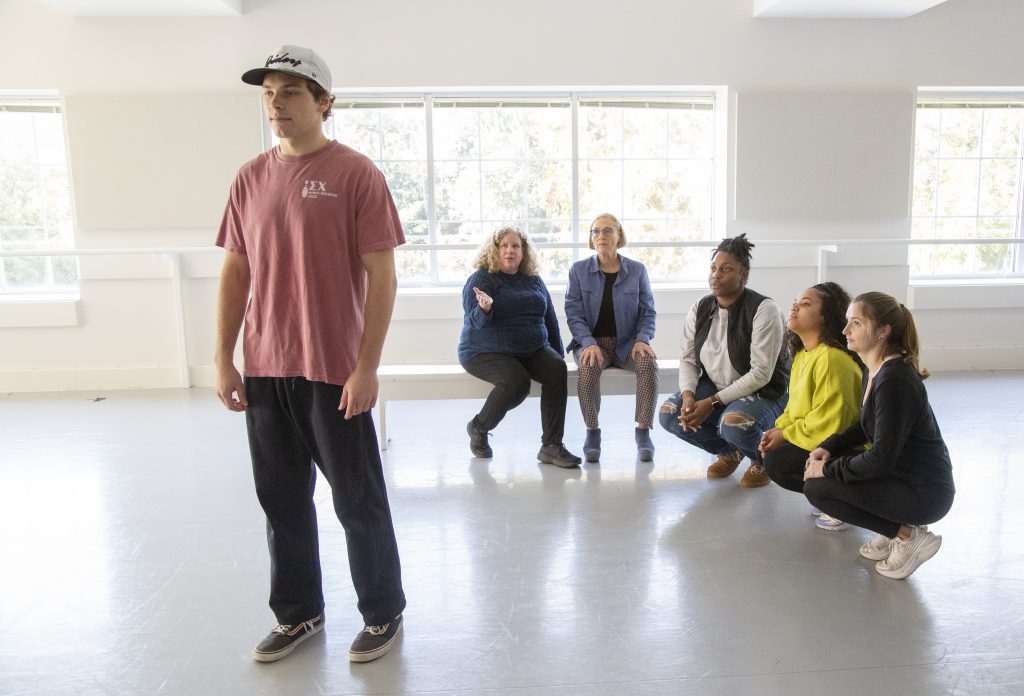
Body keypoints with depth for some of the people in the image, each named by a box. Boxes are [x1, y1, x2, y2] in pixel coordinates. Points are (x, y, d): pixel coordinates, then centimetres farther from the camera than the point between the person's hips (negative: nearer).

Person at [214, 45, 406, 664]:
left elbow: (381, 276, -10)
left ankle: (384, 613, 26)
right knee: (282, 500, 15)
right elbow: (236, 272, 12)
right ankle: (299, 614, 34)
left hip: (335, 372, -5)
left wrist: (366, 367, -14)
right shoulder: (251, 178, 9)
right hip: (264, 371, 5)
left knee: (358, 502, 6)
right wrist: (224, 360, 7)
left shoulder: (356, 173, -6)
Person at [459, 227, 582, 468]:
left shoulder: (534, 280, 13)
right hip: (486, 353, -5)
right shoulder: (481, 279, -4)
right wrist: (484, 308, -38)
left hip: (532, 350, 5)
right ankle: (478, 427, -5)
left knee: (557, 370, -25)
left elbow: (550, 319, 18)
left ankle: (551, 446, -23)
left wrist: (558, 354, 14)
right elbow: (476, 321, -15)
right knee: (517, 382, -33)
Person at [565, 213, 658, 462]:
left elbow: (647, 312, 6)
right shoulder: (578, 270, 2)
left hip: (627, 343, 1)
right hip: (592, 342, -1)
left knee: (648, 362, -31)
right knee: (589, 366, -35)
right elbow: (574, 313, -4)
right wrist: (589, 343, -20)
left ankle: (643, 432, -21)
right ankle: (592, 433, -20)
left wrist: (642, 339, -14)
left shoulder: (637, 270, 5)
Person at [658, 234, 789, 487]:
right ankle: (729, 452, 12)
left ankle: (762, 459, 3)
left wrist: (713, 402, -25)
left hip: (763, 393, -6)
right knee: (669, 414, -16)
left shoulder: (763, 309, -19)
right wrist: (688, 396, -20)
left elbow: (760, 374, -22)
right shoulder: (700, 308, -1)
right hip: (713, 386, 6)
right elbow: (687, 359, 0)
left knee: (733, 424, -37)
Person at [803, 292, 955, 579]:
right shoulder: (874, 370, 4)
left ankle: (908, 535, -3)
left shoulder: (894, 380, -25)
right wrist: (829, 447, 2)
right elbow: (866, 427, 18)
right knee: (818, 468, 9)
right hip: (902, 475, 9)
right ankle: (897, 528, 13)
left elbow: (881, 459, -25)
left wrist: (829, 469, -15)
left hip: (924, 492, -9)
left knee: (816, 487, -14)